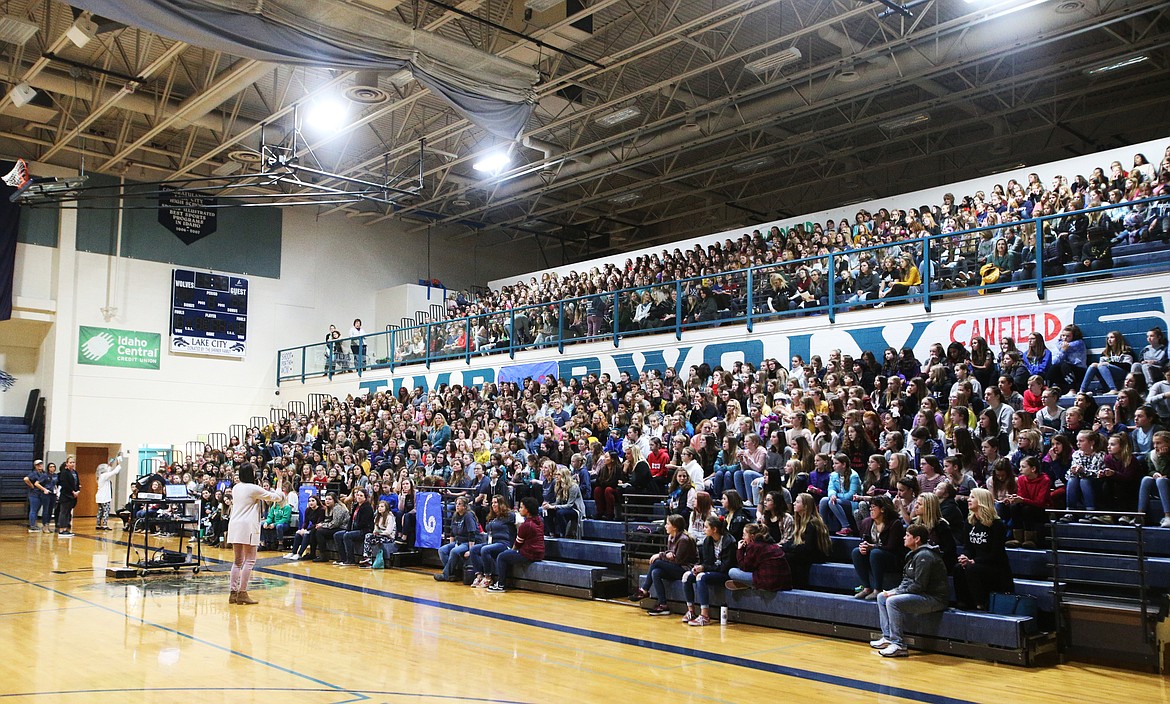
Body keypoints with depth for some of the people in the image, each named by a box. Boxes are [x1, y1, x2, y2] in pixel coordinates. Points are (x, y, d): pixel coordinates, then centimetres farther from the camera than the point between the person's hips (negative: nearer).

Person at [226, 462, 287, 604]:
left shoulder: (236, 488, 13)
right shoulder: (253, 488, -8)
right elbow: (272, 497, 2)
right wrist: (281, 495, 23)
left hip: (234, 526, 8)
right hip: (248, 526, -8)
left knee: (237, 561, 12)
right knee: (249, 561, -3)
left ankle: (234, 593, 11)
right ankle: (242, 593, -7)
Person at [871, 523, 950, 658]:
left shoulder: (924, 556, -18)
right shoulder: (913, 554, 15)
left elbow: (919, 586, -23)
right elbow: (907, 580, 18)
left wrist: (897, 593, -15)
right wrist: (895, 591, 0)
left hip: (934, 599, -11)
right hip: (921, 595, 11)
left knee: (893, 601, -27)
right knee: (881, 597, 9)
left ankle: (899, 645, -23)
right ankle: (888, 637, 8)